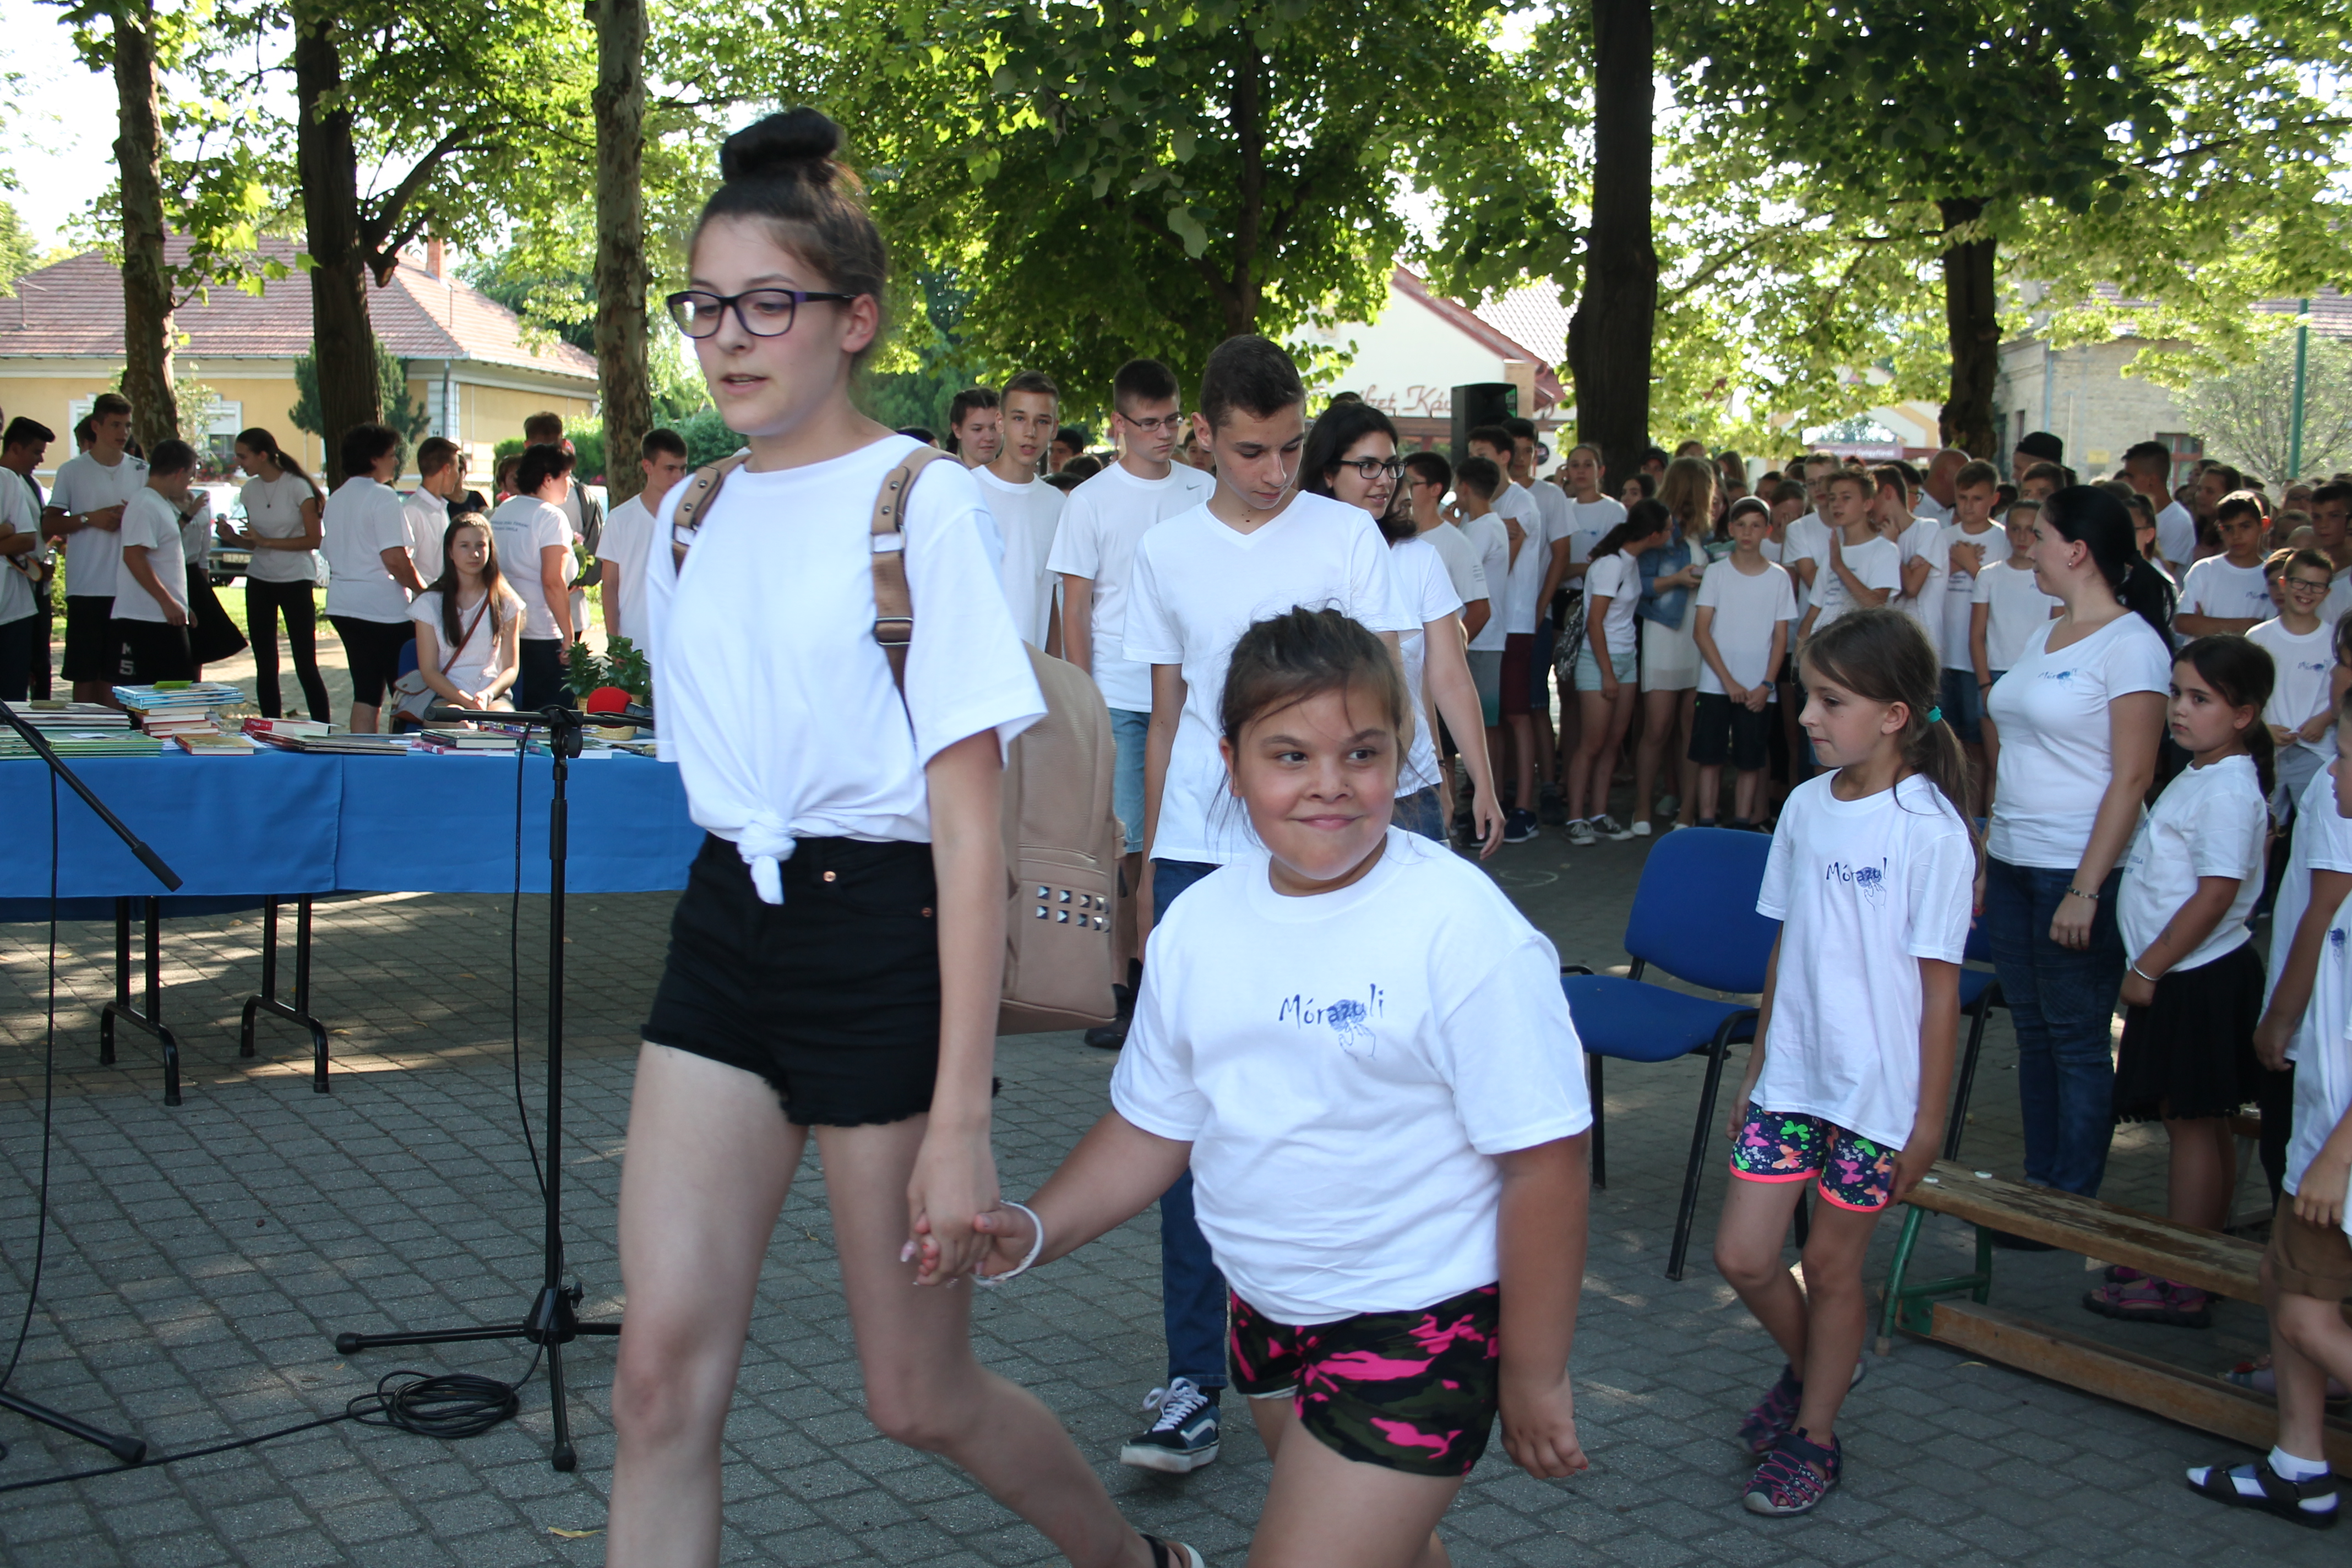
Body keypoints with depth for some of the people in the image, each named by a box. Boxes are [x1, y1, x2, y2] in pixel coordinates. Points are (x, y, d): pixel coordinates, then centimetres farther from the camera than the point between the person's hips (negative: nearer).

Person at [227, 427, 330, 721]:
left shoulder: (298, 487, -10)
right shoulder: (249, 491, 7)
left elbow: (315, 539, -12)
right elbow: (253, 542, 14)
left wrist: (267, 541, -17)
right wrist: (233, 537, -7)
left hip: (296, 580, -6)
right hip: (259, 581, 6)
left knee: (305, 666, -7)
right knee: (265, 666, 7)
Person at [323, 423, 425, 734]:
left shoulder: (336, 498, 14)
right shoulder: (382, 496, -13)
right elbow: (395, 559, -19)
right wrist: (424, 592, -7)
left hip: (343, 606, 8)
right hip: (382, 607, -8)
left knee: (365, 694, 10)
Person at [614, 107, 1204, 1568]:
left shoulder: (926, 503, -10)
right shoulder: (689, 517, 9)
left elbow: (971, 823, -14)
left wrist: (960, 1115, -18)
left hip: (885, 939, -5)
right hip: (725, 928, 6)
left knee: (920, 1395, 8)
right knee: (662, 1381, -3)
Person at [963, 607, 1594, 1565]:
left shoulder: (1463, 931, -22)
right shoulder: (1200, 924, -2)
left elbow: (1544, 1162, -18)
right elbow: (1155, 1124, 7)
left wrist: (1533, 1380, -13)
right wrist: (1035, 1229, -8)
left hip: (1416, 1319, -6)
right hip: (1265, 1307, 7)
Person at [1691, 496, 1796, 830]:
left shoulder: (1779, 578, 3)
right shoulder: (1716, 573, 1)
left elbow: (1781, 637, 4)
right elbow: (1701, 631, -3)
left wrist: (1766, 685, -7)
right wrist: (1729, 680, -10)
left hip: (1757, 691, 1)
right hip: (1716, 685, -1)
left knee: (1750, 762, 4)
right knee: (1710, 758, 1)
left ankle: (1742, 825, 12)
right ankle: (1706, 825, 8)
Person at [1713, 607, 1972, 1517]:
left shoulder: (1929, 829, -14)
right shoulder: (1805, 807, 3)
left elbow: (1940, 985, -11)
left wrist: (1930, 1117, -9)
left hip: (1877, 1087, -5)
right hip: (1791, 1074, 5)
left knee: (1831, 1262, 7)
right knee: (1742, 1256, 5)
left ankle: (1813, 1436, 27)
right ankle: (1812, 1368, 35)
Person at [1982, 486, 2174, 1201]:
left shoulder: (2131, 645, -12)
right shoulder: (2043, 637, 13)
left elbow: (2133, 778, -16)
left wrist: (2086, 889, -19)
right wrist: (1987, 861, 13)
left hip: (2078, 869, -8)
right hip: (2013, 865, 8)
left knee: (2077, 1041, 1)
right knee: (2033, 1034, 13)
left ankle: (2072, 1204, 10)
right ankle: (2037, 1189, 22)